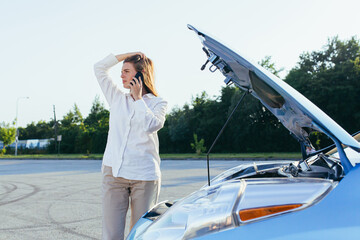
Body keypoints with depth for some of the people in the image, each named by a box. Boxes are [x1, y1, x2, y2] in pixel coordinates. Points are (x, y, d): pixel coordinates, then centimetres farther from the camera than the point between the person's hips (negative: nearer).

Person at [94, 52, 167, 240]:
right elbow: (99, 68, 17)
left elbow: (151, 125, -12)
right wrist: (128, 55, 14)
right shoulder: (117, 98, 16)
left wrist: (138, 98, -2)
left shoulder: (158, 103, 7)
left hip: (144, 176, -2)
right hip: (113, 172, 3)